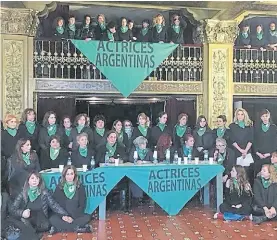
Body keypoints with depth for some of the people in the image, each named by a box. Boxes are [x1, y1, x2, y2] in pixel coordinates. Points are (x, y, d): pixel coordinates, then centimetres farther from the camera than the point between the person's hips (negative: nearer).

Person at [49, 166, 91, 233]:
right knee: (52, 219, -29)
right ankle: (78, 228, -29)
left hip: (76, 216, 0)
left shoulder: (80, 187, 1)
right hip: (62, 216, 0)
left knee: (87, 217, -28)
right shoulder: (59, 187, 3)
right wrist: (63, 216, -17)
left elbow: (82, 206, -2)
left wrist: (73, 217, -16)